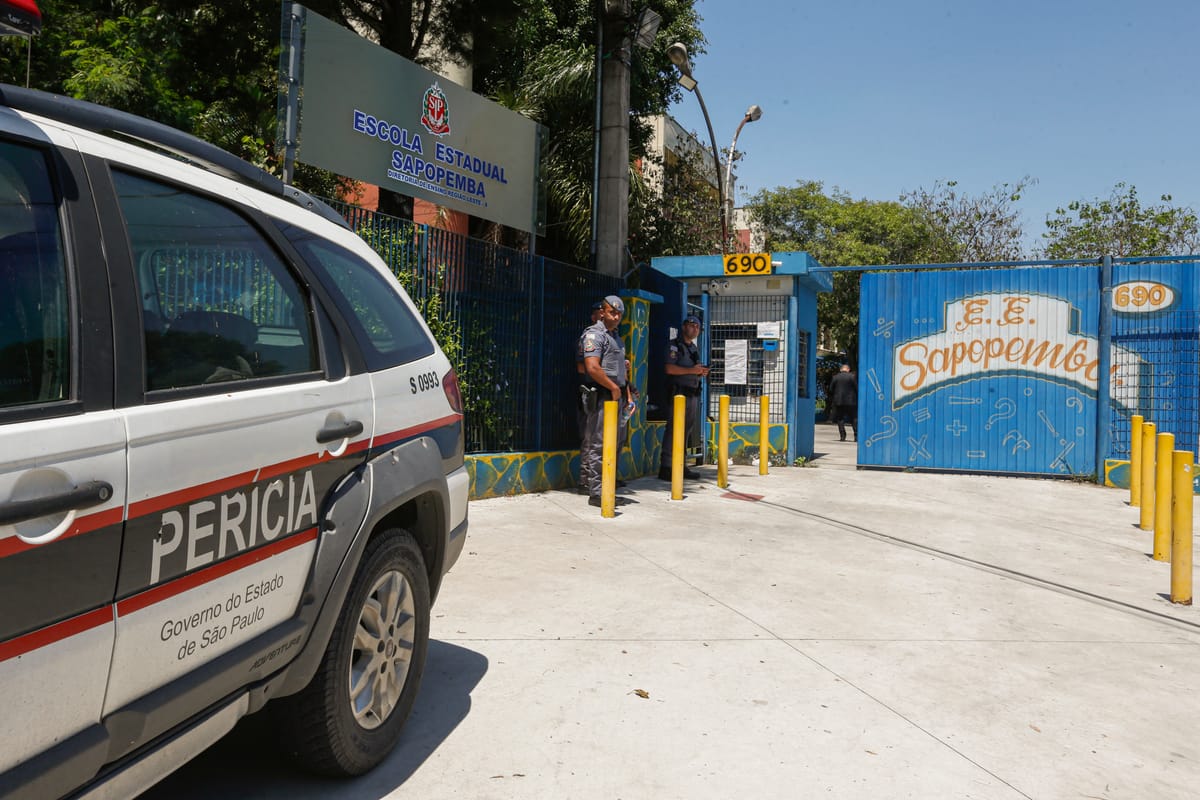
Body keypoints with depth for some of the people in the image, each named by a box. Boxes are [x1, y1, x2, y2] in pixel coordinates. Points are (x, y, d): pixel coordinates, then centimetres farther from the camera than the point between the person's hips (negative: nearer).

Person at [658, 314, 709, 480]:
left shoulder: (695, 349, 22)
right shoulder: (675, 346, -3)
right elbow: (669, 368, -15)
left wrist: (702, 373, 6)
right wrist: (691, 370, -18)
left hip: (693, 394, 8)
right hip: (678, 393, -8)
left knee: (687, 430, 10)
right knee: (673, 429, -10)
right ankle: (665, 468, -10)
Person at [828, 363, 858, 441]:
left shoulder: (835, 377, 3)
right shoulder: (852, 376, -2)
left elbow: (831, 390, 5)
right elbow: (857, 389, -2)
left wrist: (831, 401, 13)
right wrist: (858, 399, 7)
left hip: (838, 401, 1)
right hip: (850, 401, -1)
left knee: (840, 419, 8)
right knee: (854, 419, 6)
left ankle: (842, 436, 0)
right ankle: (856, 436, 0)